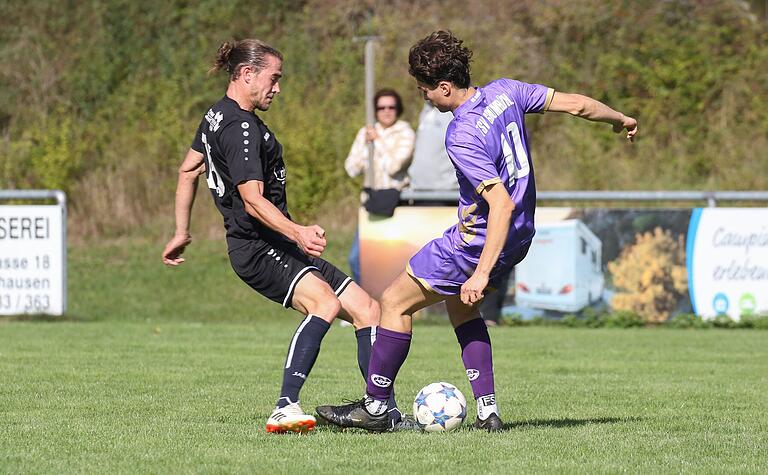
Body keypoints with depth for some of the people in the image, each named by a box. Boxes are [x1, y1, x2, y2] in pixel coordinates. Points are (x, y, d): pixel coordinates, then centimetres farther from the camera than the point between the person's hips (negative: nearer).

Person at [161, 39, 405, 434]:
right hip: (258, 248, -11)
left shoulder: (218, 116, 17)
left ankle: (385, 412, 3)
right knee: (325, 301, -36)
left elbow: (189, 170, 28)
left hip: (282, 249, 11)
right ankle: (285, 411, -45)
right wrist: (297, 233, -37)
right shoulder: (240, 127, -16)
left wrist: (181, 232, 36)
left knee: (367, 309, 6)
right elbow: (252, 200, -26)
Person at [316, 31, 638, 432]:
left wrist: (482, 274, -29)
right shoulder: (504, 91, -3)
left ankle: (374, 408, 11)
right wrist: (621, 120, 24)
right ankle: (487, 410, 19)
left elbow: (502, 204, -30)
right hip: (520, 235, 9)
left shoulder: (461, 138, -26)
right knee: (459, 306, 28)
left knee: (395, 302, 3)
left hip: (479, 242, -9)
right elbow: (575, 104, 5)